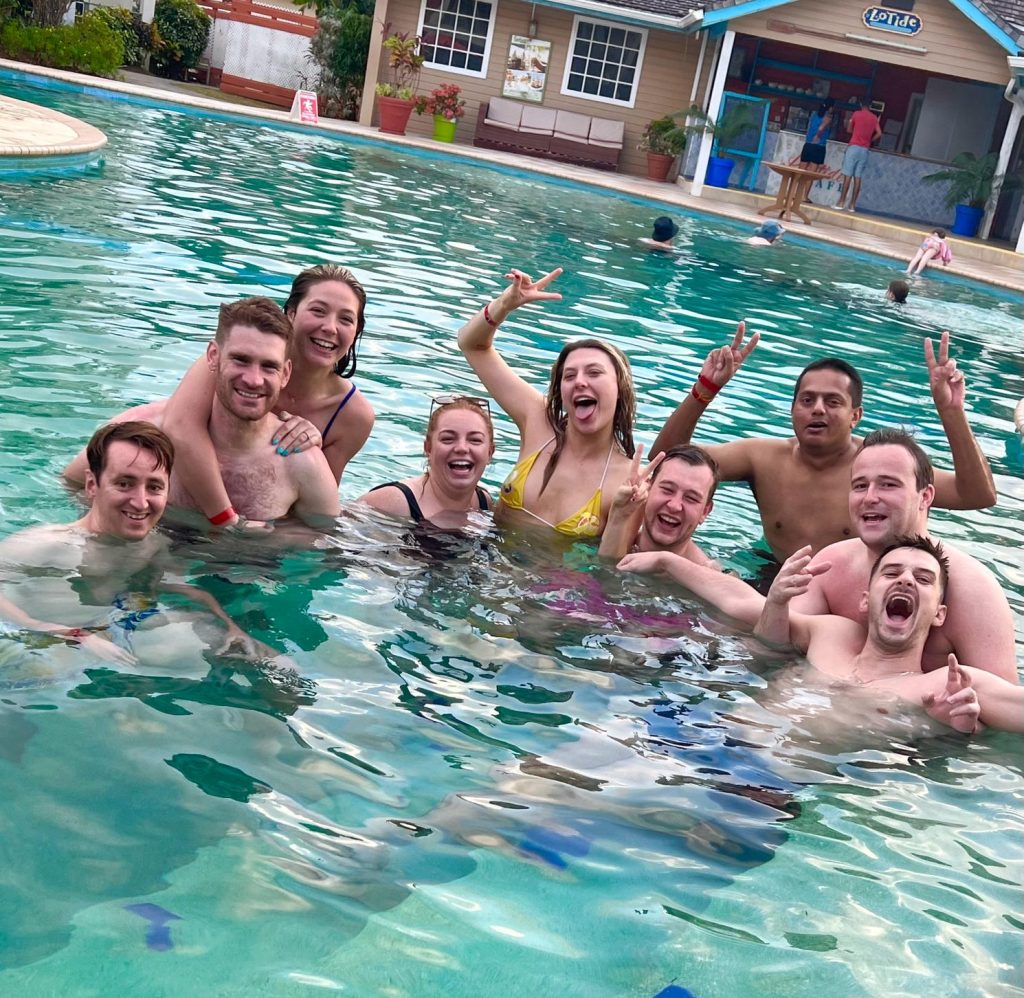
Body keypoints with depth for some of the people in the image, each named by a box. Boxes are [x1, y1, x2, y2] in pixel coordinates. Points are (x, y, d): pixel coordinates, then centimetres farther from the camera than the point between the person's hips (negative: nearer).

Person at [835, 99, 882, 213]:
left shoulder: (856, 114, 1)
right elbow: (879, 134, 4)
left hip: (854, 147, -3)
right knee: (858, 178, 1)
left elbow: (849, 130, 10)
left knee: (848, 176, -6)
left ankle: (841, 203, -11)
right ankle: (852, 205, -1)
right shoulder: (874, 118, 9)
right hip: (864, 150, 3)